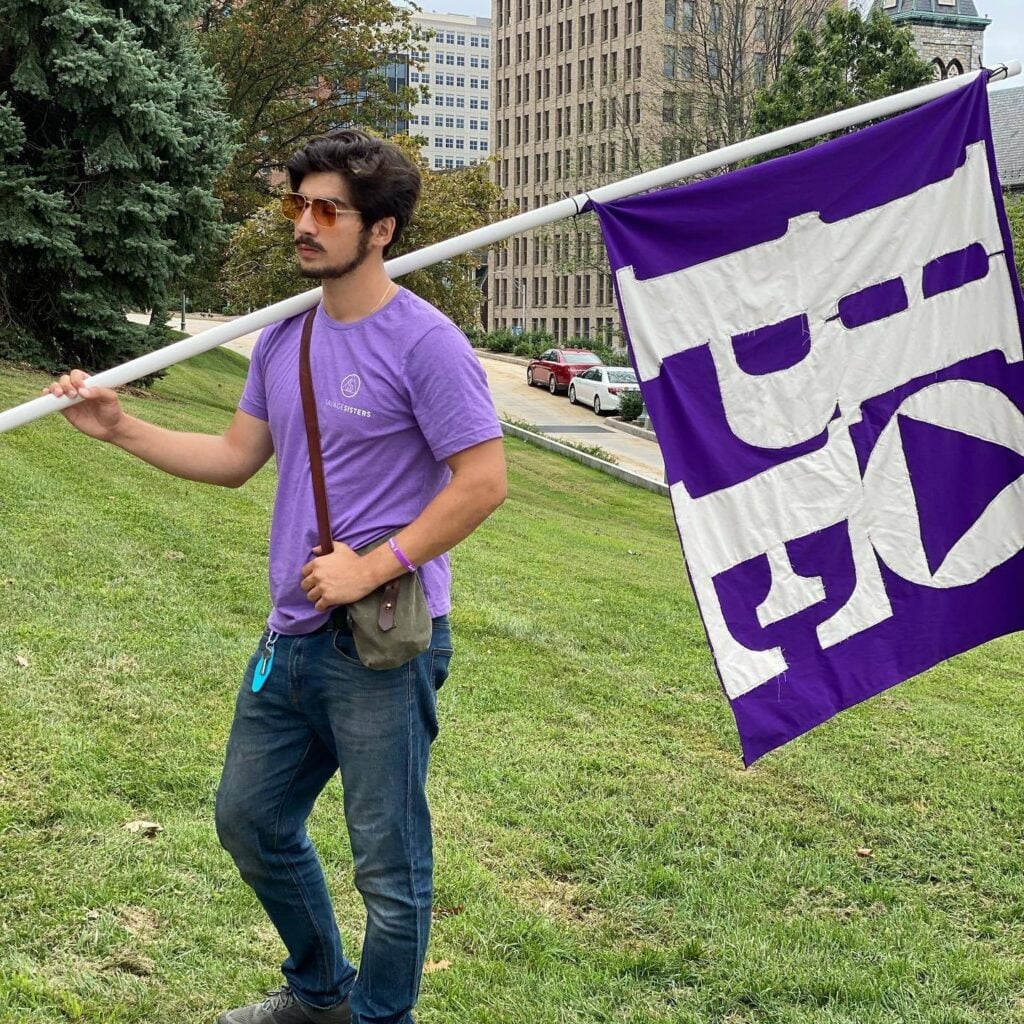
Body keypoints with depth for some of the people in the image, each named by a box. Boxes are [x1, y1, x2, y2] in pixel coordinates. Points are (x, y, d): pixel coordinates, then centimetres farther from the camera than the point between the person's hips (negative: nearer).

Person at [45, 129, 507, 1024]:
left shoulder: (424, 342, -14)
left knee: (389, 864, 4)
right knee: (250, 823, 21)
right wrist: (119, 428, 9)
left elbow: (483, 481, -18)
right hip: (292, 637, 8)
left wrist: (371, 569, -19)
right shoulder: (284, 339, 9)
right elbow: (234, 458, 17)